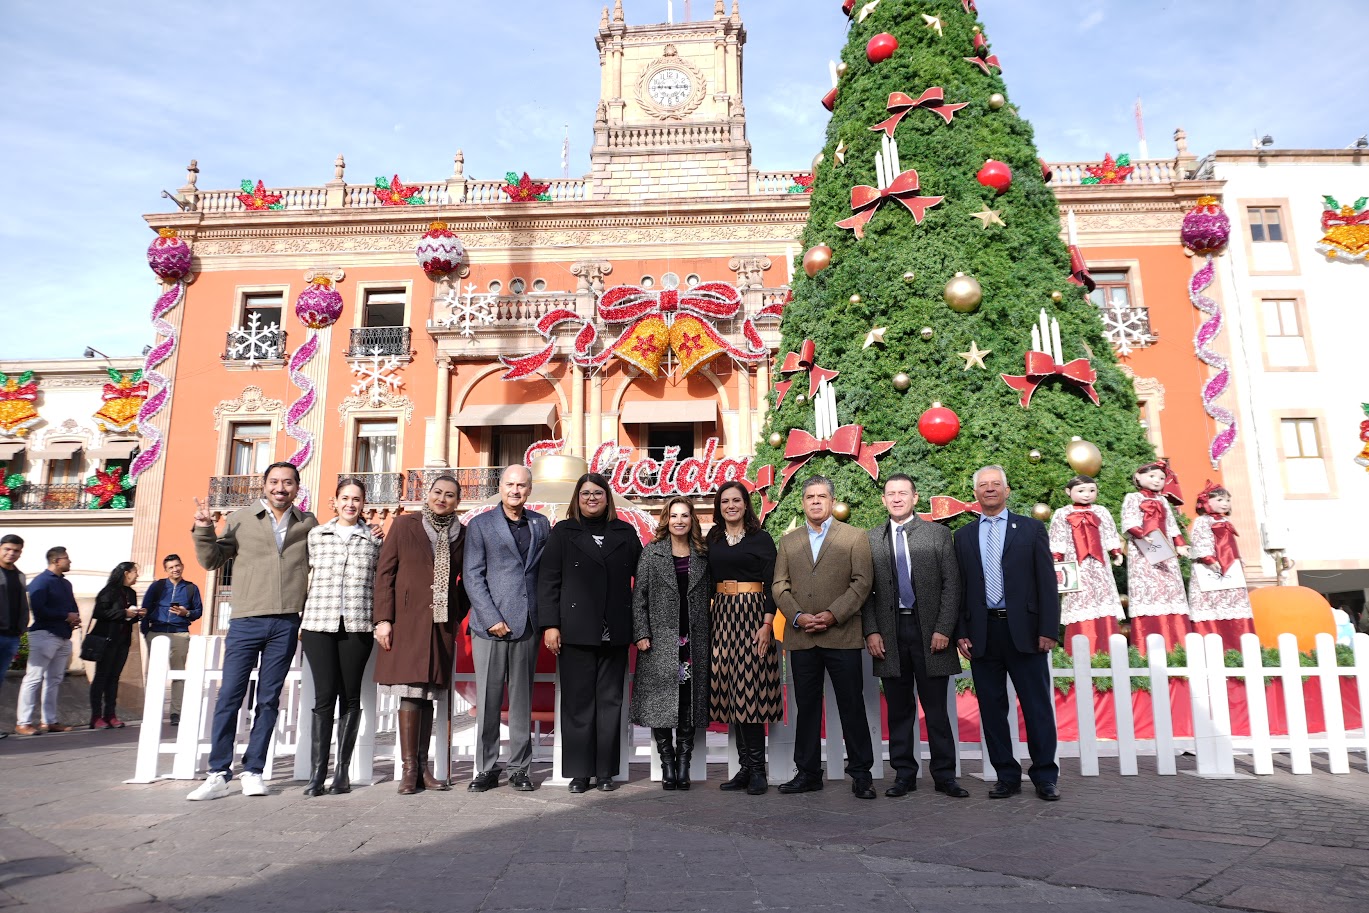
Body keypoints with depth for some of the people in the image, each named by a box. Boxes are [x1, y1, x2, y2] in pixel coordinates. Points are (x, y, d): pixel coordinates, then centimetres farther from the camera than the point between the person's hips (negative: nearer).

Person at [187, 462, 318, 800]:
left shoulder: (307, 523, 10)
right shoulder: (241, 518, 6)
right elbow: (212, 561, 9)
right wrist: (204, 530, -9)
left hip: (286, 623, 1)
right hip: (245, 621, -1)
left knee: (268, 700, 6)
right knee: (229, 697, -1)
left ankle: (253, 771, 15)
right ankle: (219, 775, 8)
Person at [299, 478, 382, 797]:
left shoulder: (373, 539, 10)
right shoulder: (316, 535, 11)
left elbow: (377, 584, 11)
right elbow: (308, 578, 12)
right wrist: (301, 620, 7)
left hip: (357, 626, 0)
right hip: (318, 624, 0)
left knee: (350, 696, 4)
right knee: (324, 695, -4)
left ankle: (343, 770, 11)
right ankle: (317, 771, 2)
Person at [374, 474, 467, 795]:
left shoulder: (462, 534, 9)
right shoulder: (404, 525, 3)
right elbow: (385, 572, 0)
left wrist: (457, 616, 6)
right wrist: (383, 618, -7)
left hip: (442, 624, 3)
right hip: (407, 620, -2)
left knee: (429, 693, 6)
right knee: (411, 691, -6)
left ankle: (422, 768, 13)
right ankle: (409, 768, 1)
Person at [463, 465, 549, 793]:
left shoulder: (541, 524, 12)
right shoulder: (480, 525, 4)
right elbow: (472, 576, -1)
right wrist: (492, 619, -9)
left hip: (528, 624, 2)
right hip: (490, 625, -2)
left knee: (522, 699, 7)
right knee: (488, 700, 3)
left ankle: (519, 768, 16)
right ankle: (486, 769, 14)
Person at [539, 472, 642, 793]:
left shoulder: (625, 533, 12)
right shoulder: (563, 532, 7)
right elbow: (548, 580, 2)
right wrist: (550, 624, -6)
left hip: (614, 632, 2)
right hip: (575, 631, -2)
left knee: (610, 701, 6)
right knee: (578, 702, 2)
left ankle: (606, 772, 15)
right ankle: (578, 773, 12)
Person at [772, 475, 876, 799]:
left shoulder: (855, 537, 5)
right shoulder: (788, 541, 14)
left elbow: (862, 583, -4)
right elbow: (780, 586, 8)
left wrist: (833, 614, -14)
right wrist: (797, 616, -8)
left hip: (842, 636, -3)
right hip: (801, 638, 3)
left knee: (852, 706, 3)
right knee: (806, 707, 9)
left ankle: (861, 773, 15)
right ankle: (808, 772, 19)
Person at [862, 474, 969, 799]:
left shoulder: (938, 534, 4)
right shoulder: (871, 539, 8)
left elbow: (951, 585, 1)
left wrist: (943, 629, -7)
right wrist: (871, 631, -2)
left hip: (929, 632, -1)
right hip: (890, 633, 2)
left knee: (936, 708, 4)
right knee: (899, 709, 8)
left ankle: (944, 775, 14)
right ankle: (904, 774, 18)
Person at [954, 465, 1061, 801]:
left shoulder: (1031, 529, 5)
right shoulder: (964, 536, 10)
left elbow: (1046, 582, 0)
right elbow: (960, 587, 8)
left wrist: (1048, 629, -7)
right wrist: (961, 632, 1)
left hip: (1024, 630, -2)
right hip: (981, 632, 2)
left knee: (1037, 706, 4)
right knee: (991, 708, 7)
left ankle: (1045, 777, 16)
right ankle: (1007, 776, 18)